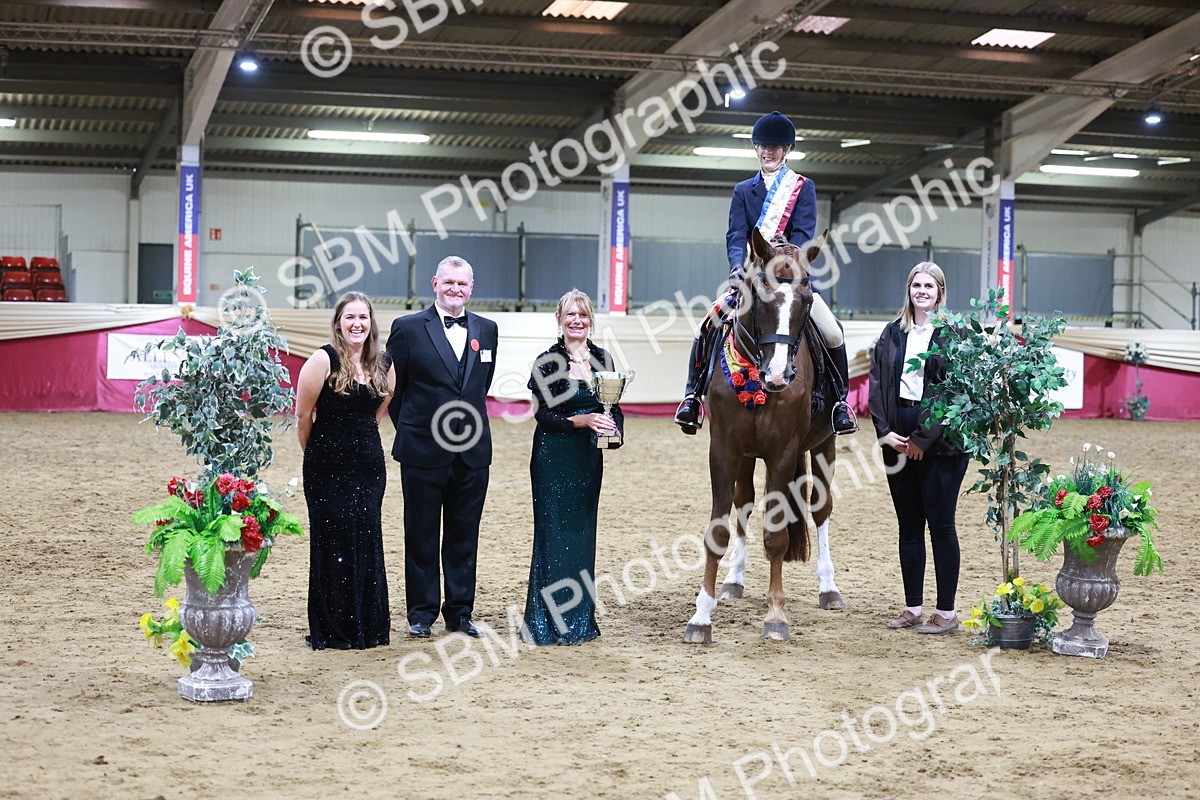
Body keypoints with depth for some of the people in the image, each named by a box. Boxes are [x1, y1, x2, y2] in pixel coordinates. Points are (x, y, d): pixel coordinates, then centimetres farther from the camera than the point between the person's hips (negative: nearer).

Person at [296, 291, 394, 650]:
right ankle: (332, 629, 9)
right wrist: (316, 454, 8)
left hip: (369, 465, 5)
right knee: (333, 542, 0)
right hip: (329, 468, -4)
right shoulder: (324, 359, -10)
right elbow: (303, 415, -4)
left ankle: (368, 625, 17)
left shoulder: (382, 363, 6)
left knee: (367, 542, 7)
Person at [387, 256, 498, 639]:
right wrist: (412, 431, 6)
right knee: (422, 536, 5)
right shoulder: (408, 328, -3)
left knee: (464, 536, 9)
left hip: (472, 450, 3)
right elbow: (391, 387, 3)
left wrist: (469, 421, 13)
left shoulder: (487, 330, 8)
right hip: (424, 450, -3)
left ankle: (459, 612, 18)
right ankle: (422, 613, 14)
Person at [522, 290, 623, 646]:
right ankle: (546, 622, 4)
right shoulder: (547, 362, -6)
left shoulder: (602, 359, 7)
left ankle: (579, 617, 19)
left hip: (589, 457, 5)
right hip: (553, 459, -4)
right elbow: (543, 414, -11)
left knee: (583, 533, 10)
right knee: (553, 533, -2)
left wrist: (615, 431, -12)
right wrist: (581, 420, -24)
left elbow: (615, 408, 9)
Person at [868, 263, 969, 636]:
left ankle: (946, 611, 6)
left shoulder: (953, 333, -5)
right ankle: (913, 607, 19)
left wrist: (923, 438, -14)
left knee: (941, 524, -1)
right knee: (909, 525, 11)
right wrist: (885, 431, -4)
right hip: (898, 439, 5)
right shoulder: (893, 333, 11)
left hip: (939, 441, -5)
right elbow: (877, 382, 8)